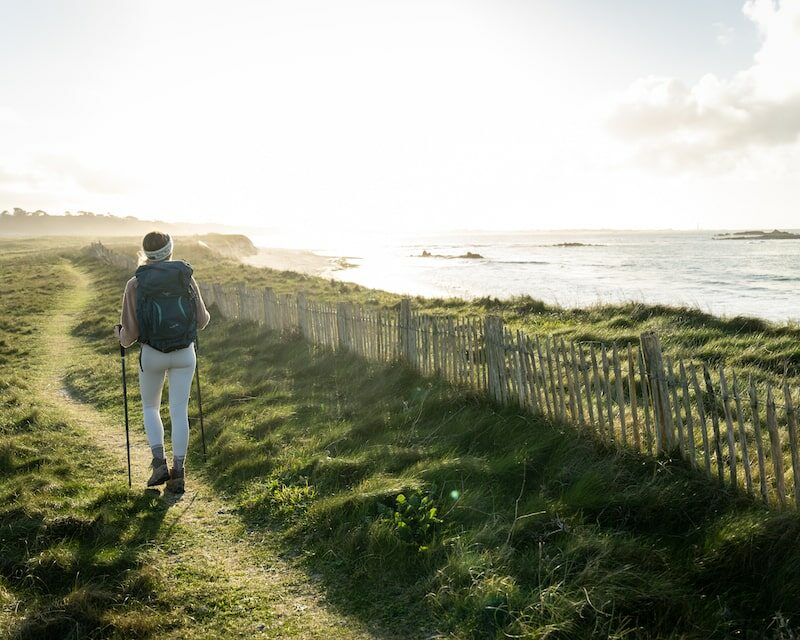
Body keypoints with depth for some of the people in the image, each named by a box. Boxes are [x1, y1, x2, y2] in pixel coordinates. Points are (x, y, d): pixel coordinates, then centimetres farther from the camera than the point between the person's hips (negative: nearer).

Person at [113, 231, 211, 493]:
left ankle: (160, 462, 8)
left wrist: (120, 335, 16)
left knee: (150, 407, 21)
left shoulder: (135, 284, -7)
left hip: (152, 354, -1)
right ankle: (178, 474, 8)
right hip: (185, 353, 1)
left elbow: (130, 333, -7)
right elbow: (202, 320, 2)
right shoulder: (187, 278, -3)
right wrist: (202, 316, 26)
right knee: (179, 411, 7)